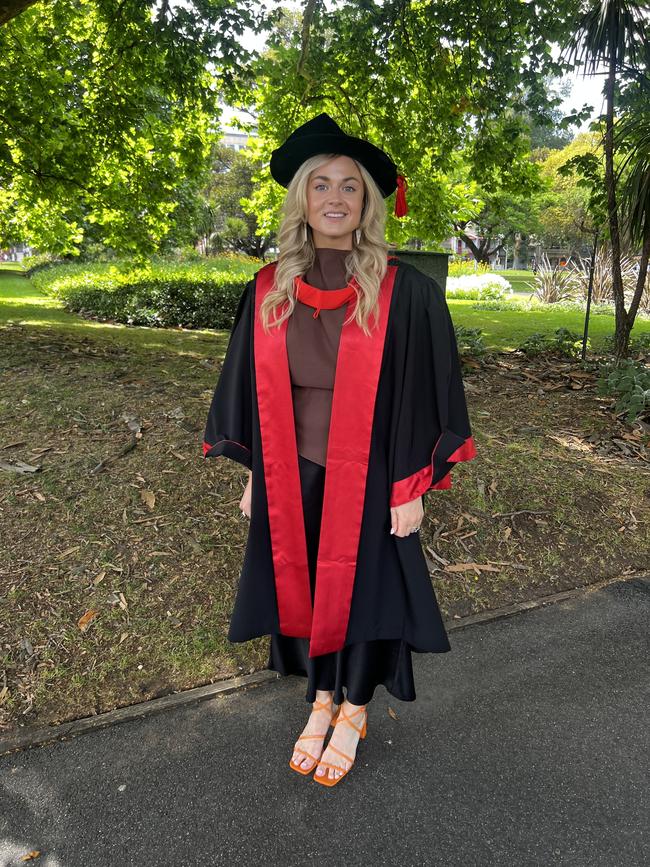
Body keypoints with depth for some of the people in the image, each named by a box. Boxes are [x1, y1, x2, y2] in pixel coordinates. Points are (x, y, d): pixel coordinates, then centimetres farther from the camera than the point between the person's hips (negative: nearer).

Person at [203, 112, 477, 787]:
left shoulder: (405, 293, -11)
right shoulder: (268, 292, -1)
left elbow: (426, 392, -7)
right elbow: (252, 389, 6)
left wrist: (411, 488, -8)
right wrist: (253, 474, 7)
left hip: (368, 479, -3)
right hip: (290, 479, 3)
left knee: (361, 591, 13)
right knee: (301, 588, 16)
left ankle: (354, 710, 40)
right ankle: (321, 700, 43)